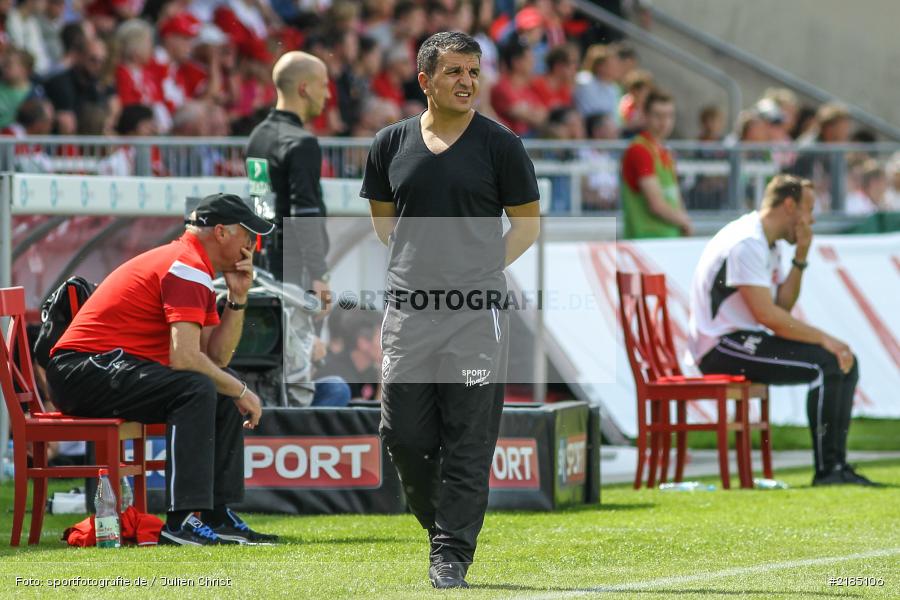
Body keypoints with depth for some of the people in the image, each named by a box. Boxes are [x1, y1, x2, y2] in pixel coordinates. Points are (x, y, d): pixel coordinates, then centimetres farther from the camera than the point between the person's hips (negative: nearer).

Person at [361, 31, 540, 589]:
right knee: (404, 433, 2)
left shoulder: (500, 144, 1)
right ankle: (440, 523, 25)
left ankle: (453, 554, -2)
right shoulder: (392, 143, 8)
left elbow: (527, 223, 8)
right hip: (407, 308, 3)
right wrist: (421, 266, 11)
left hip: (476, 312, -3)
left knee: (468, 442, -6)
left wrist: (482, 268, -1)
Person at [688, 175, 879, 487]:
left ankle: (837, 465, 1)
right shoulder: (747, 243, -17)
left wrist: (800, 257, 5)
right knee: (825, 364, -23)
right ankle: (827, 471, -21)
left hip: (746, 341, 11)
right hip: (721, 349, -11)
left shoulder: (769, 245, 16)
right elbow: (767, 315, -23)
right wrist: (823, 339, -20)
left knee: (847, 362, 3)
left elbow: (782, 306, 13)